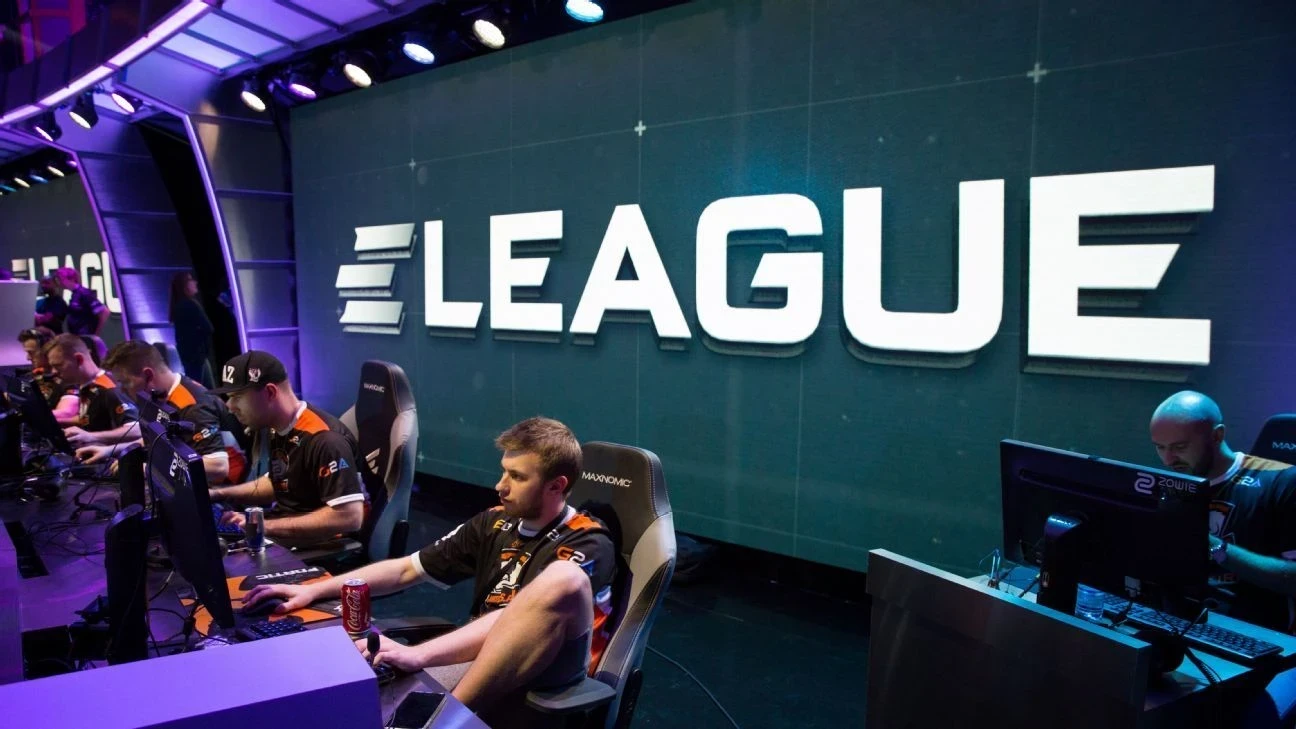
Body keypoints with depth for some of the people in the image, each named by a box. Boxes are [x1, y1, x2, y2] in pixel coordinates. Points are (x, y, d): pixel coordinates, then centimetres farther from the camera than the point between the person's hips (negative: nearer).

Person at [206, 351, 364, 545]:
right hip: (282, 534, 9)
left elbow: (350, 516, -30)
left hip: (318, 546, -9)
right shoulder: (277, 430, 6)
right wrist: (220, 494, 10)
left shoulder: (324, 440, -24)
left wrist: (266, 526, -26)